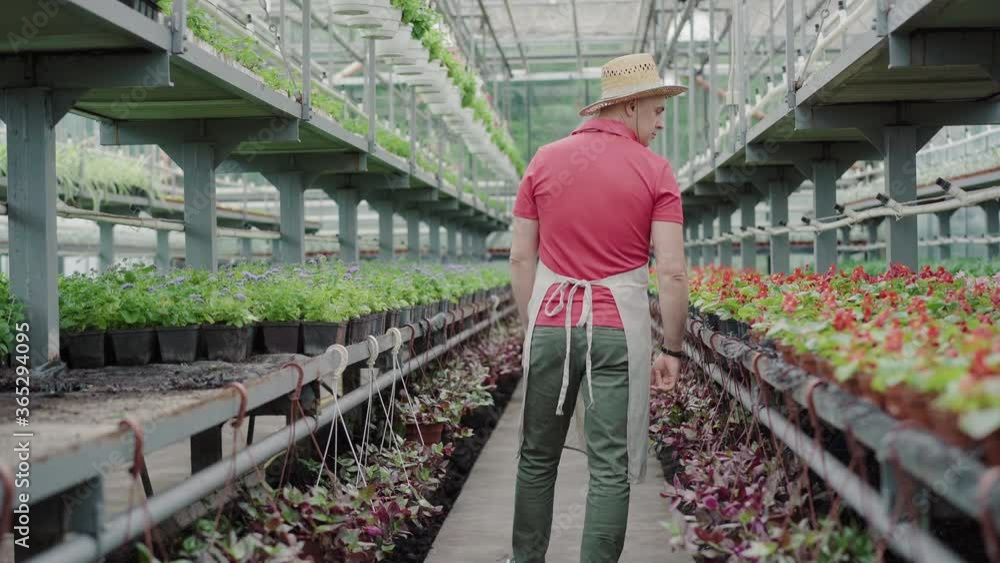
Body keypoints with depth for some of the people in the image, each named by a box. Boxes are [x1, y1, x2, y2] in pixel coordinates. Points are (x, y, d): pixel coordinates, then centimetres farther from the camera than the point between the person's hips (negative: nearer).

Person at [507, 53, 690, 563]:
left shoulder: (544, 161, 5)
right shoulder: (655, 170, -3)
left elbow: (520, 258, 5)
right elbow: (671, 271, -8)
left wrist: (531, 325, 13)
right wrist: (672, 349, -1)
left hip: (550, 323, 3)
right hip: (618, 328, -3)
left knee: (537, 458, 16)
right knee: (610, 469, 2)